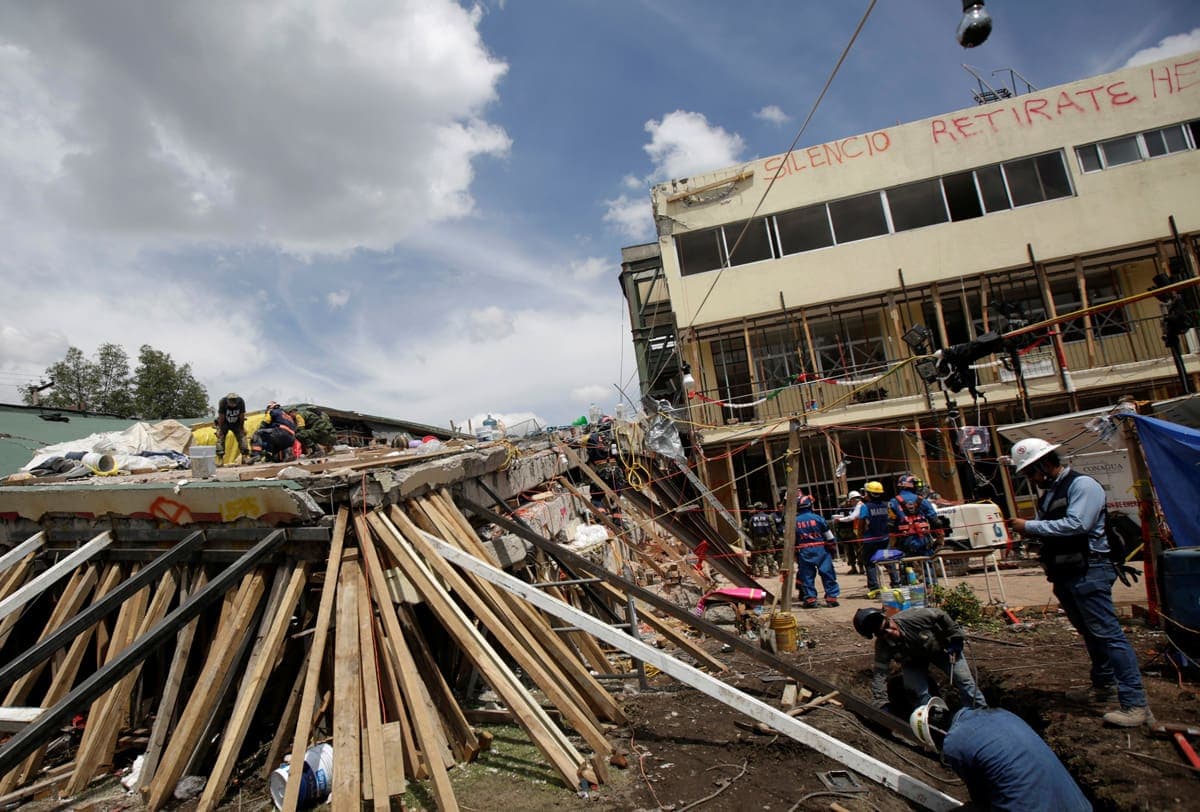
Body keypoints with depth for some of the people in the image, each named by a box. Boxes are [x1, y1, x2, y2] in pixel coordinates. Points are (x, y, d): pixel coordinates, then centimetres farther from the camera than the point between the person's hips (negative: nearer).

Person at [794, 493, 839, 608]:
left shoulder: (794, 521, -1)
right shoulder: (817, 518, -5)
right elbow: (828, 535, 1)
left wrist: (794, 554, 13)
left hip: (803, 552, 1)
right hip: (820, 549, -1)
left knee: (807, 576, 7)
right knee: (827, 574, 7)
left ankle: (810, 599, 4)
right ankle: (831, 597, 7)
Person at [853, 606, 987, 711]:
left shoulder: (914, 617, -42)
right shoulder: (882, 646, -33)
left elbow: (941, 616, -24)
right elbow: (879, 674, -30)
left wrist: (955, 638, -17)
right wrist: (881, 704, -36)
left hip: (940, 647, -1)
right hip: (913, 662, 1)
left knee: (964, 680, 0)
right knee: (921, 694, -16)